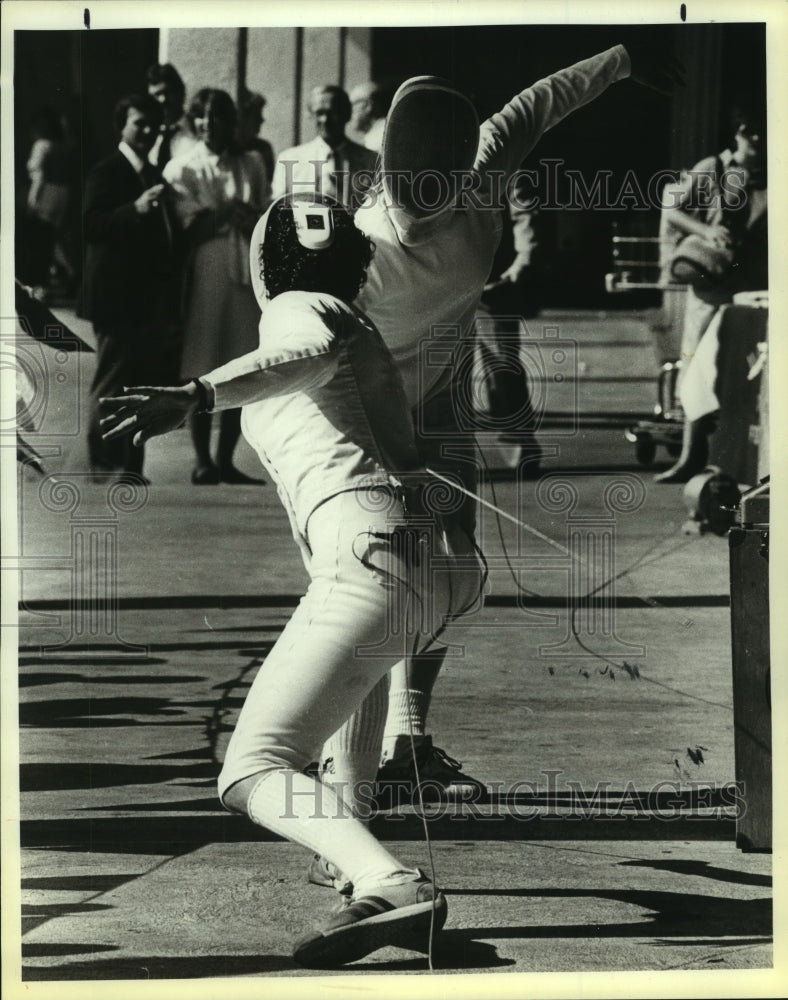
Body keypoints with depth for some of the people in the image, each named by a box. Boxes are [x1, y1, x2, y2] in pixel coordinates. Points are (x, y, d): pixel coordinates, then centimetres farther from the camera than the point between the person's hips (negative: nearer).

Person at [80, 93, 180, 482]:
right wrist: (136, 209, -31)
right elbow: (92, 225, -19)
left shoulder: (155, 176, 18)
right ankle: (105, 462, 0)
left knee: (145, 383, 7)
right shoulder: (106, 173, -7)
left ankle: (131, 463, 12)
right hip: (118, 296, -8)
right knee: (112, 381, -4)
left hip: (150, 299, 8)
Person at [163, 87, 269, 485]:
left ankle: (226, 460, 11)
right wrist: (234, 212, -9)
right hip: (205, 278, -4)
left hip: (247, 277, 4)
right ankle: (202, 460, 4)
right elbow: (191, 229, -5)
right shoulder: (182, 169, 0)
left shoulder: (251, 165, 11)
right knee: (201, 373, -3)